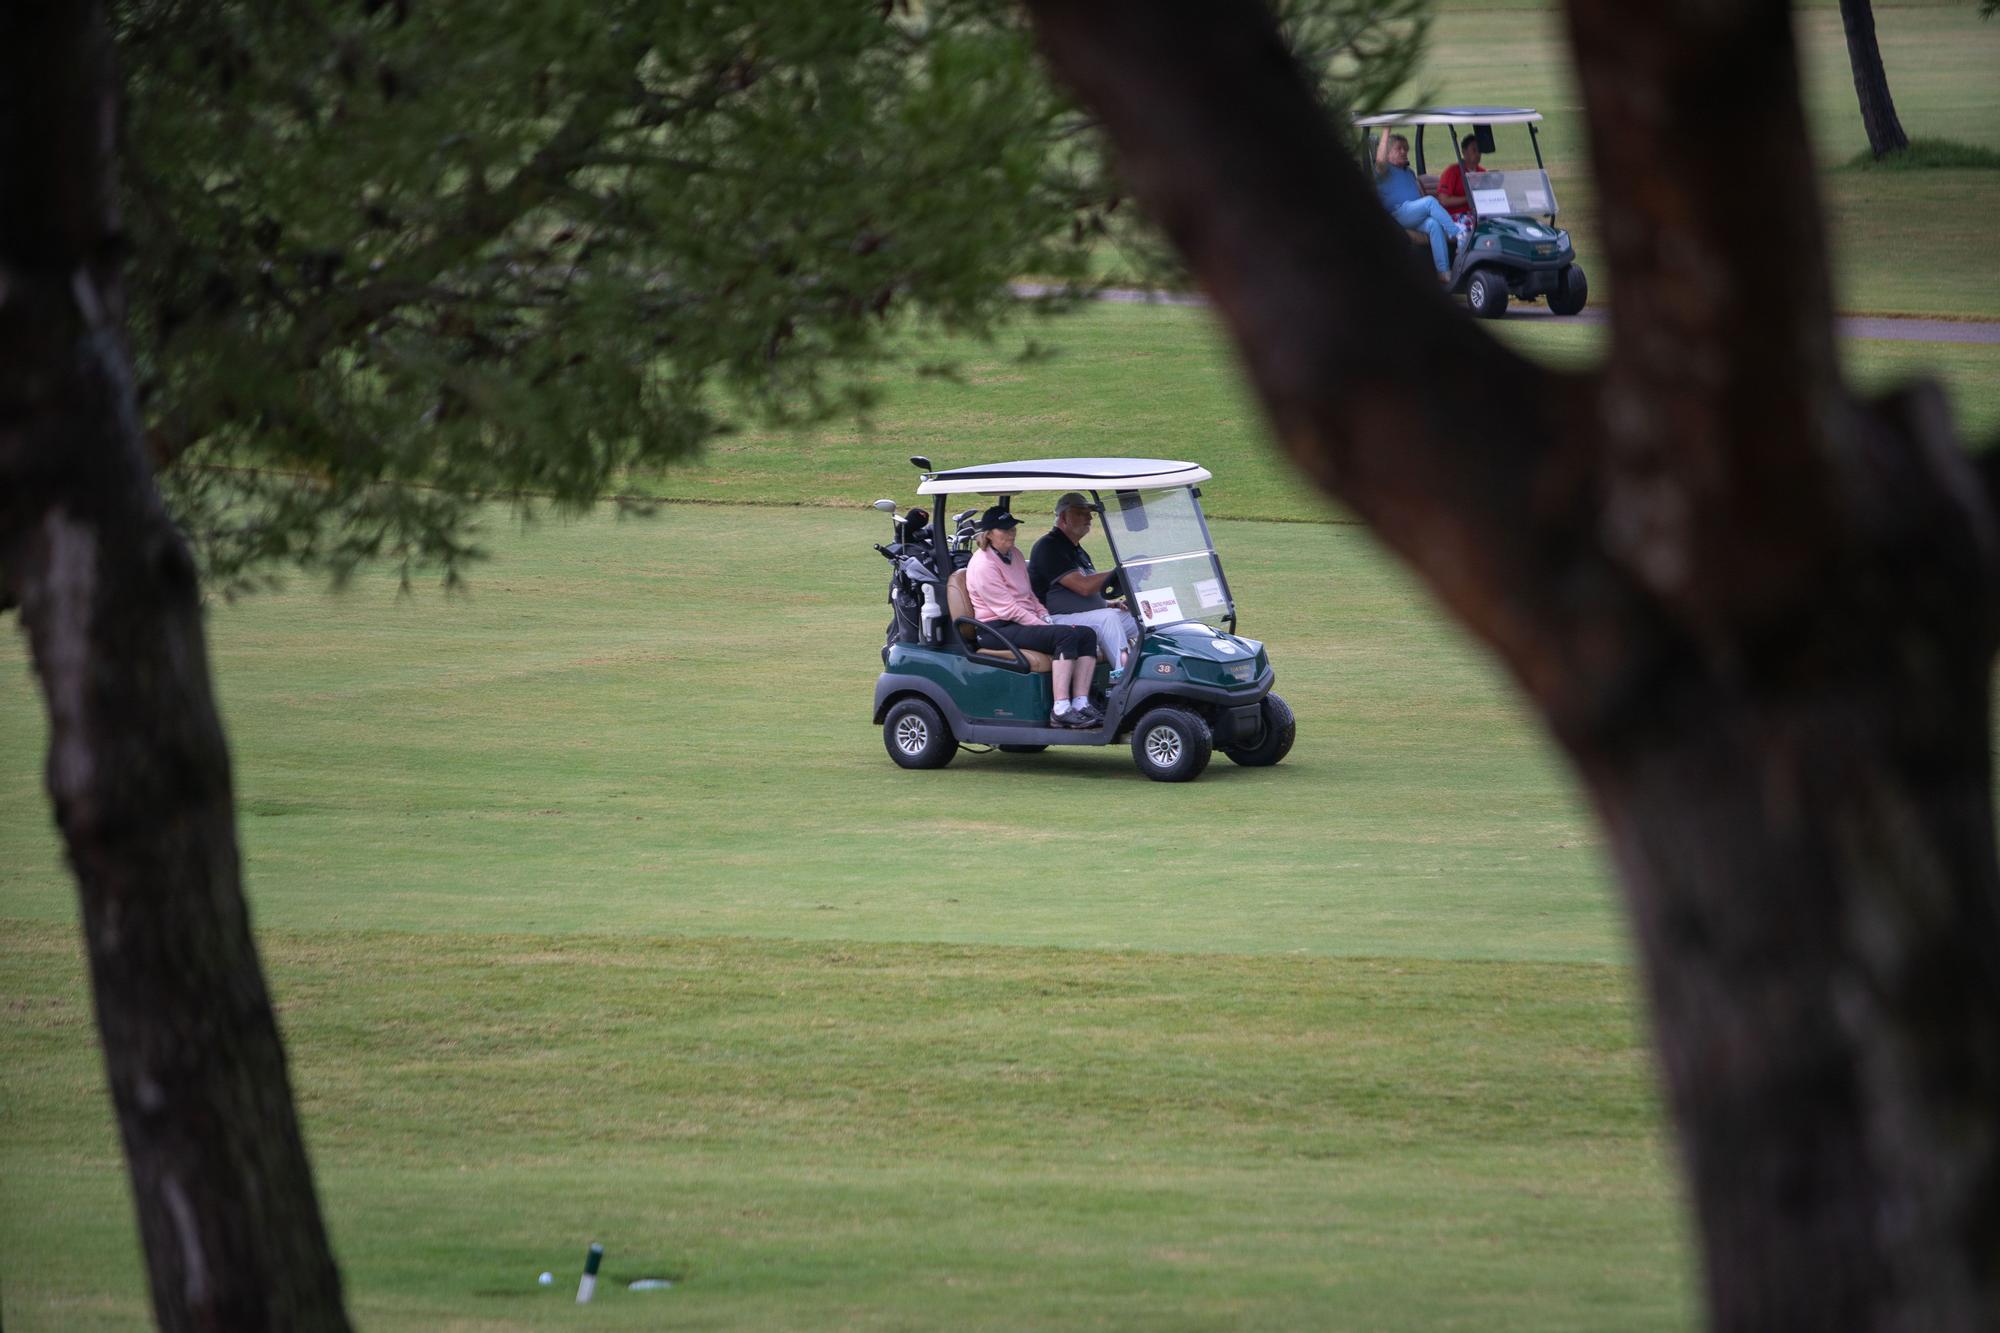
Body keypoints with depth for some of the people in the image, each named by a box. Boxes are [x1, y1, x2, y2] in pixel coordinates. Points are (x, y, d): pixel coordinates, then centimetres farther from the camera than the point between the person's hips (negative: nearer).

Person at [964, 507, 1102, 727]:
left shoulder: (1014, 555, 17)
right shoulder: (983, 565, -11)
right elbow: (1008, 610, -16)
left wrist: (1045, 616, 7)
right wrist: (1044, 626, -17)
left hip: (1026, 623, 9)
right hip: (999, 630, -9)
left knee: (1087, 634, -10)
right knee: (1065, 635, -30)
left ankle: (1080, 703, -19)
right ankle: (1061, 711, -38)